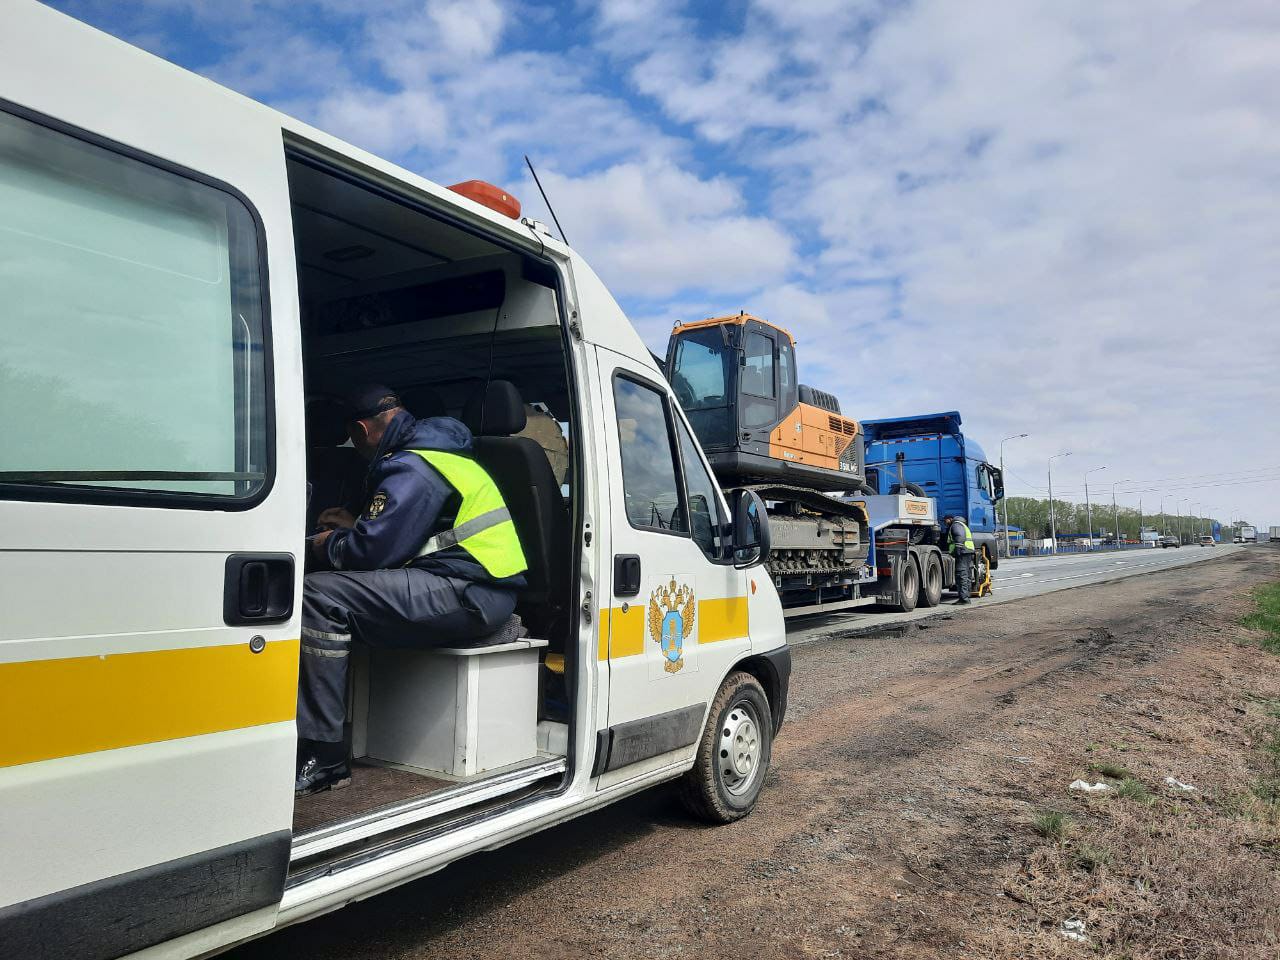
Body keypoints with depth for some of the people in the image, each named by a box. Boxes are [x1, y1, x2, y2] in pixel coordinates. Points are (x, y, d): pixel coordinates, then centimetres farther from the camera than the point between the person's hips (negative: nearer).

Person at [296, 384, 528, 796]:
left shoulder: (410, 468, -12)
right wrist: (353, 527, 34)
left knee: (318, 595, -17)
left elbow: (375, 549, -17)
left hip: (470, 596, -11)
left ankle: (324, 758, -16)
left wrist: (329, 545, 3)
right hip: (478, 592, 11)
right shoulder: (437, 451, 22)